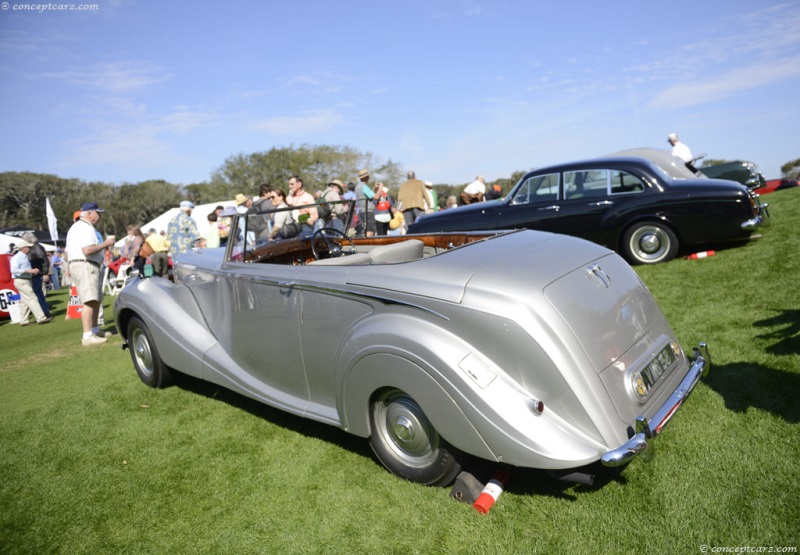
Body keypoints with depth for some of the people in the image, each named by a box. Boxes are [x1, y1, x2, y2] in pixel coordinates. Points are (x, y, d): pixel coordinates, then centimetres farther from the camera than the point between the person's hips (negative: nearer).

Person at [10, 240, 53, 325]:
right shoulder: (17, 257, -11)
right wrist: (29, 270, -25)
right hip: (21, 281, -9)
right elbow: (14, 270, -21)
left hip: (27, 281, 9)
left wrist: (34, 271, 8)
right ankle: (41, 318, -13)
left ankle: (23, 321, 17)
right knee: (32, 299, -11)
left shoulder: (25, 257, 16)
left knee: (25, 302, 11)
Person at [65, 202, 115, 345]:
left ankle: (94, 330, 27)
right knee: (89, 301, -17)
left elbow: (68, 251, 27)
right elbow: (87, 250, -24)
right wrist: (105, 244, -14)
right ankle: (87, 336, -21)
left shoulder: (76, 227, 24)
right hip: (86, 266, -11)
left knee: (96, 300, 17)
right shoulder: (85, 227, -11)